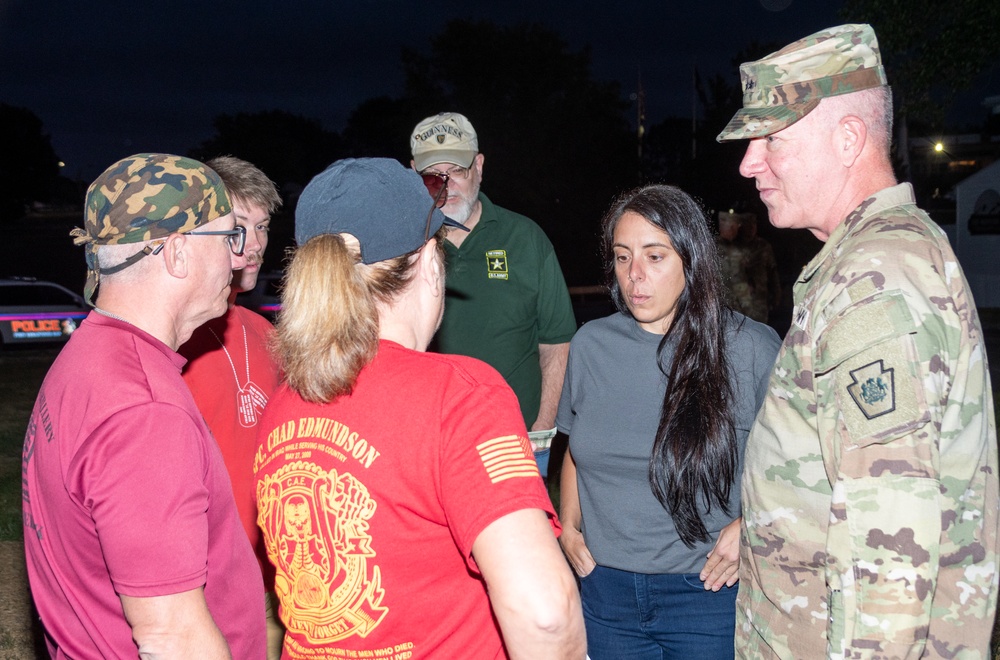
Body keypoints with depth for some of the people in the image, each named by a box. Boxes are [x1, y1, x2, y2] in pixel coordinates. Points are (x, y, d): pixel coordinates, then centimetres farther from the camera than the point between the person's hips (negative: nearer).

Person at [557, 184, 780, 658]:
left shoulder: (752, 349, -9)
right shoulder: (590, 345, 2)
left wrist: (751, 526, -15)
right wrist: (569, 524, 3)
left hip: (708, 591, -3)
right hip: (605, 588, 3)